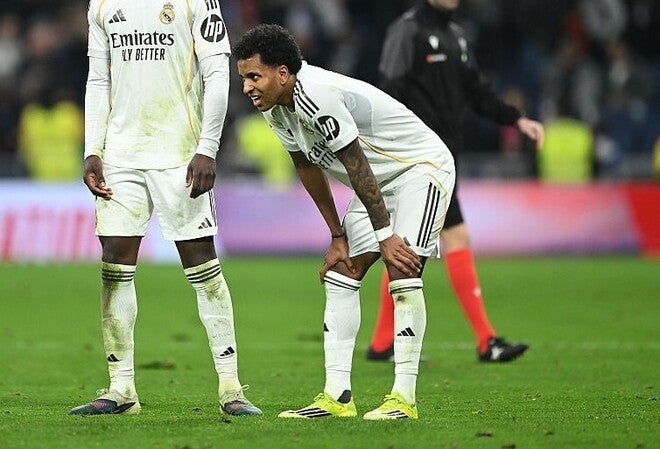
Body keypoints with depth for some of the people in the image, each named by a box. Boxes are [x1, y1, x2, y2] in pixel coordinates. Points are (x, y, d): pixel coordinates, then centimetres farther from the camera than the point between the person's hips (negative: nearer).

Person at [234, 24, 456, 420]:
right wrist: (338, 236, 10)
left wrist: (385, 236, -24)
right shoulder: (275, 106, -3)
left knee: (403, 271, -20)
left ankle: (404, 398, -18)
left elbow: (357, 166, -29)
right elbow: (308, 167, 9)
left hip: (422, 168, -10)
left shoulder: (317, 95, -32)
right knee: (340, 274, 1)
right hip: (380, 180, 10)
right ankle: (337, 396, -1)